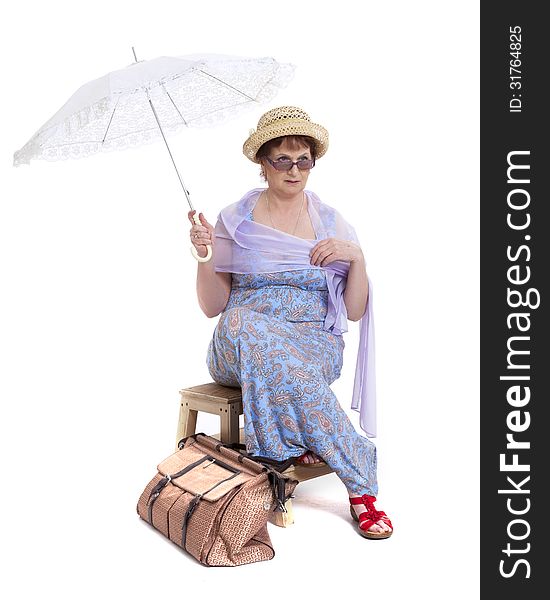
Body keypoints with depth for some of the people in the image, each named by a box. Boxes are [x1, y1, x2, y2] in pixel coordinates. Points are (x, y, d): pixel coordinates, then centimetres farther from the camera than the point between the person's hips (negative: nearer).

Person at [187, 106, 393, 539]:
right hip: (238, 346, 1)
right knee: (241, 323, -37)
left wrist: (357, 257, -11)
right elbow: (212, 307, 4)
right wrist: (204, 257, -12)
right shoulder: (235, 221, 6)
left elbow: (354, 311, 4)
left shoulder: (332, 223, 7)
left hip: (315, 344, -1)